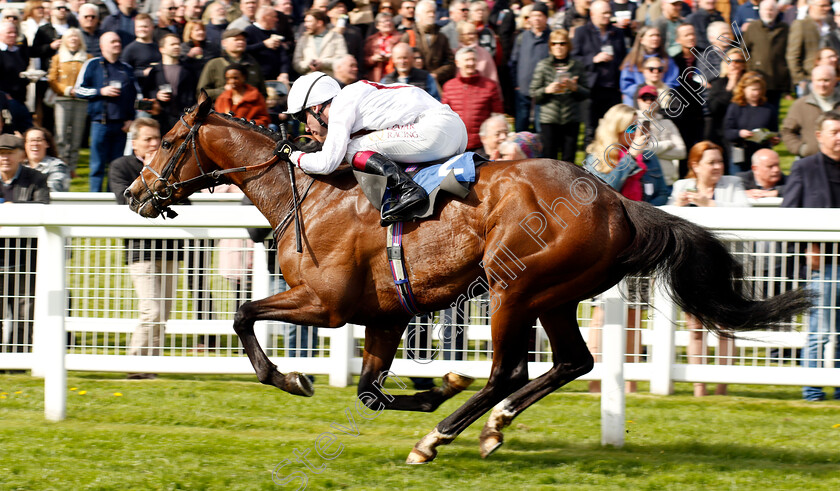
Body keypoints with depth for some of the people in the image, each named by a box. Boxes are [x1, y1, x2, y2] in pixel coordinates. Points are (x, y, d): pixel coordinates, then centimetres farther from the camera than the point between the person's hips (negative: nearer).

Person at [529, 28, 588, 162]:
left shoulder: (577, 66, 7)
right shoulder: (543, 66, 4)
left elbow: (586, 94, 9)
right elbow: (534, 94, 4)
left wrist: (574, 87, -10)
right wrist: (547, 90, -14)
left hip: (571, 121, 1)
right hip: (549, 120, -1)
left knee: (569, 159, 2)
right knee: (548, 157, -2)